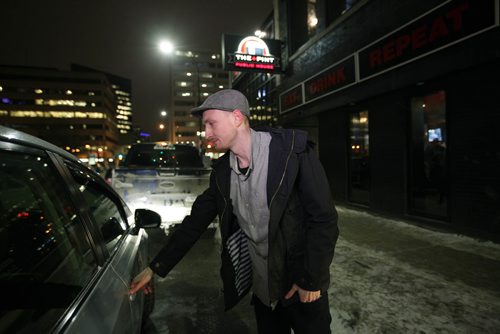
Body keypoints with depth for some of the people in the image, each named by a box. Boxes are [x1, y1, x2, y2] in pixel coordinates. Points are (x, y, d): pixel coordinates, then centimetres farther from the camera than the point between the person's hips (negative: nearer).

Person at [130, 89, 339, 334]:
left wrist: (312, 281, -14)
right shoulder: (222, 171, -3)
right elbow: (196, 221, 3)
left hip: (302, 287, -4)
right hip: (262, 287, 5)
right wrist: (155, 268, 2)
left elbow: (324, 218, -16)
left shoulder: (293, 150, -19)